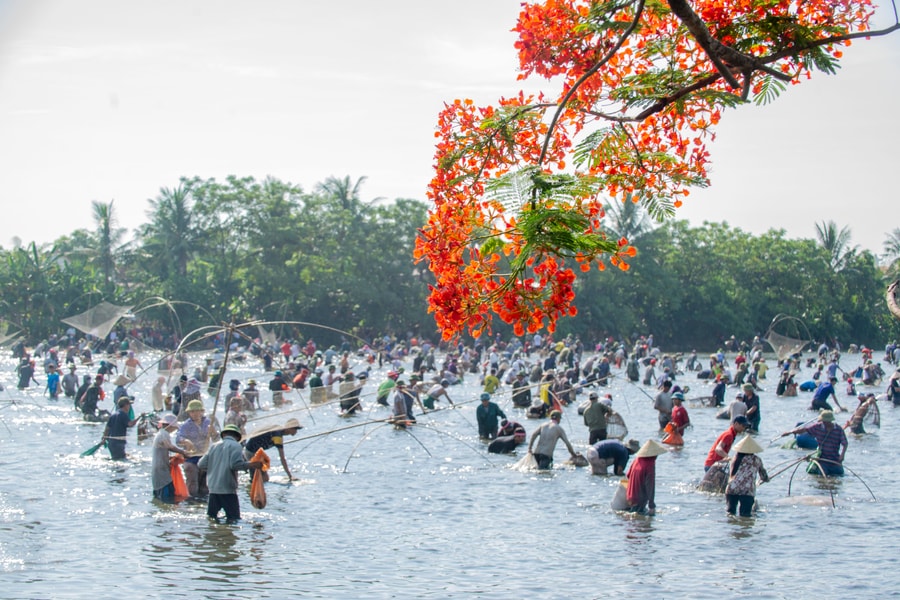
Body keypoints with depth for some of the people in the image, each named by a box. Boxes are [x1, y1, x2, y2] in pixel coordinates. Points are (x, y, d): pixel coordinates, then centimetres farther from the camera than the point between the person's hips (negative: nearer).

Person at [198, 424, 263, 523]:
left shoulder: (214, 446, 12)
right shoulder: (235, 445, -3)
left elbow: (201, 465, 10)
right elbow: (236, 464, -18)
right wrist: (251, 465, -8)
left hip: (213, 488, 6)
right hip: (228, 489, -6)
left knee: (211, 516, 13)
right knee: (233, 518, -4)